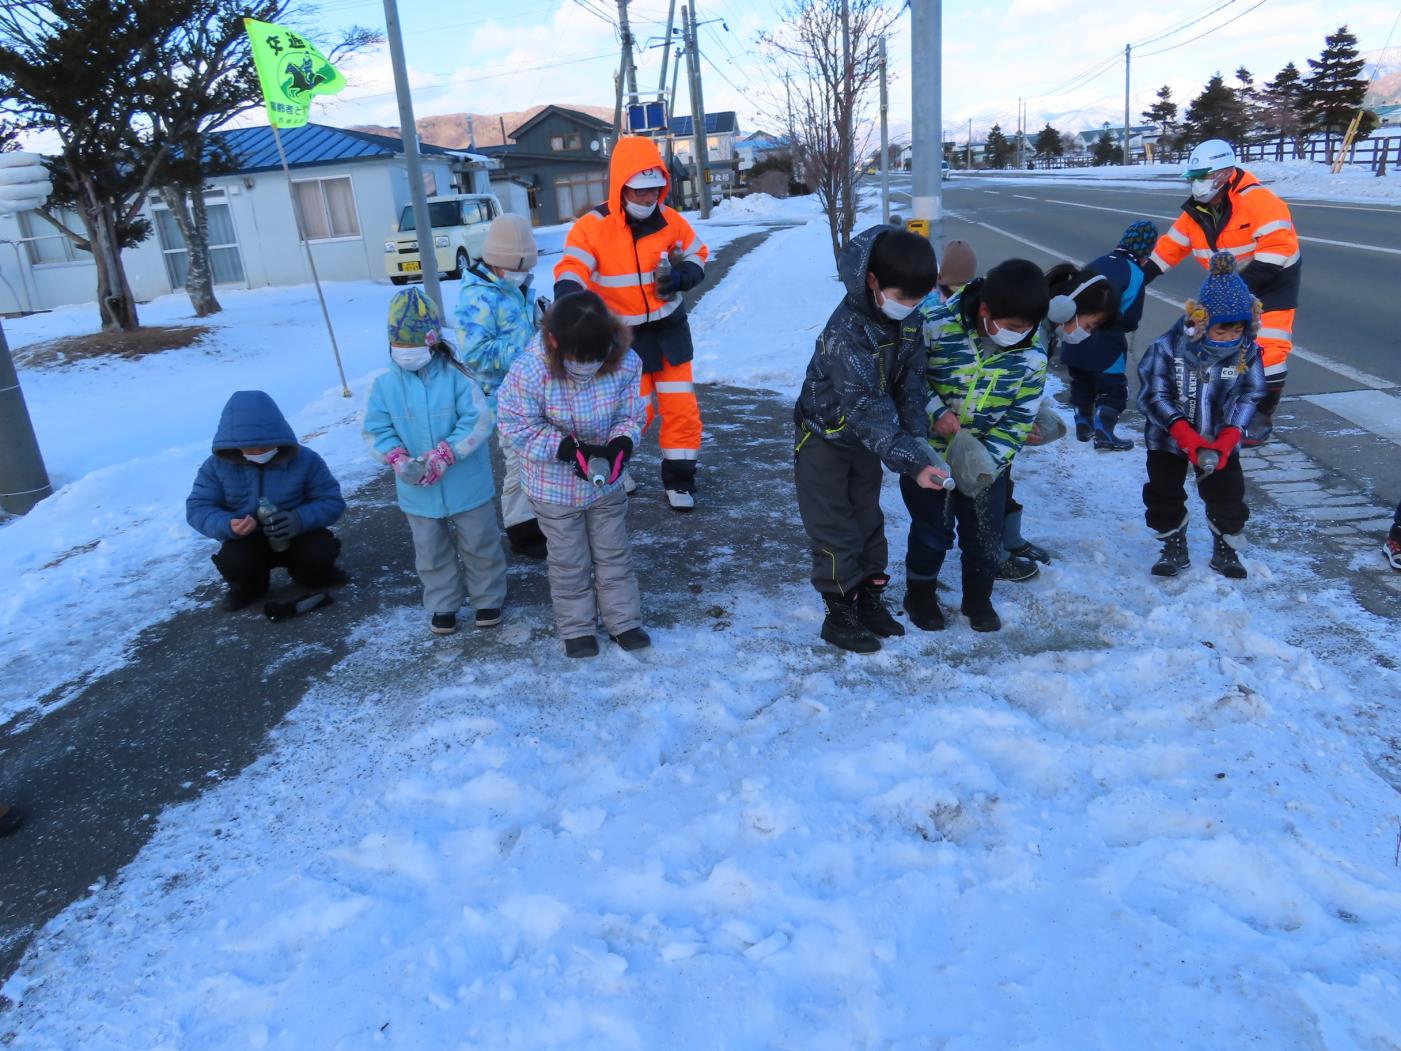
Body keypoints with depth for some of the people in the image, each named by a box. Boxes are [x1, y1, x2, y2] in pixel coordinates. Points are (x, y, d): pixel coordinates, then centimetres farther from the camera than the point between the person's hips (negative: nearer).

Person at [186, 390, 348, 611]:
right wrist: (227, 525, -33)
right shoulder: (217, 465, -12)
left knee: (322, 550, -30)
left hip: (298, 536, 0)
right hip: (246, 541, 0)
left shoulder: (305, 459, -15)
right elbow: (197, 507, -9)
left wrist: (300, 520, -34)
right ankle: (249, 586, 6)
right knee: (233, 561, -32)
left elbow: (332, 501, -13)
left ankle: (308, 573, 9)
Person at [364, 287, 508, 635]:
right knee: (431, 553, 18)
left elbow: (478, 421, -18)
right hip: (418, 490, 3)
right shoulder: (385, 383, -6)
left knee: (479, 546, 15)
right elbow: (375, 430, -4)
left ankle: (488, 598, 34)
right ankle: (443, 605, 37)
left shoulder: (455, 376, -14)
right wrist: (398, 459, -21)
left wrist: (445, 454, -25)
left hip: (466, 485, -2)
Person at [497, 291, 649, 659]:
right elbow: (519, 428, -20)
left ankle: (624, 621, 35)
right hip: (555, 487, -2)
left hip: (607, 482, 3)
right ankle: (576, 629, 33)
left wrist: (620, 444, -29)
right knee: (570, 562, 14)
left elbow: (631, 415, -8)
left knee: (615, 554, 18)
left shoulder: (625, 364, -20)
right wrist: (570, 449, -29)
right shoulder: (529, 373, -29)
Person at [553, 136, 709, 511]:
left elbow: (697, 255, 9)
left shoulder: (670, 220, -5)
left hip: (669, 328, 4)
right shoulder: (592, 227, -16)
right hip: (623, 335, -3)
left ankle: (678, 477, 20)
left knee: (681, 405, 4)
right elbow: (571, 272, -23)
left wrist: (682, 277, -14)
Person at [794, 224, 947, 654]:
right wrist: (912, 463, -41)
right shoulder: (845, 332, -33)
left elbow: (911, 385, -8)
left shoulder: (908, 320, -10)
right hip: (824, 438, -7)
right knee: (835, 532, 0)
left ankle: (870, 600, 30)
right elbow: (868, 409, -37)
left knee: (868, 521, 16)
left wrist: (917, 441, -21)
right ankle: (839, 614, 14)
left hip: (866, 439, 7)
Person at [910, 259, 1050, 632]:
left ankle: (978, 596, 35)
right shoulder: (936, 326, -21)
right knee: (933, 528, 8)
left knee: (986, 531, 11)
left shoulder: (1032, 357, -12)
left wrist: (988, 459, -20)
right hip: (929, 449, -2)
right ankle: (919, 592, 31)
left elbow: (1019, 418, -7)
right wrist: (935, 410, -22)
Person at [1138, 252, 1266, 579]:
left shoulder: (1248, 352, -12)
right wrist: (1185, 434, -29)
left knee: (1227, 495, 4)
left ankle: (1225, 550, 26)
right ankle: (1174, 549, 23)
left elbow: (1247, 398, -8)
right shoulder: (1168, 347, -22)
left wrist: (1227, 439, -23)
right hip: (1168, 438, -1)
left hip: (1220, 440, 2)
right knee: (1163, 494, 3)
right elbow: (1154, 396, -20)